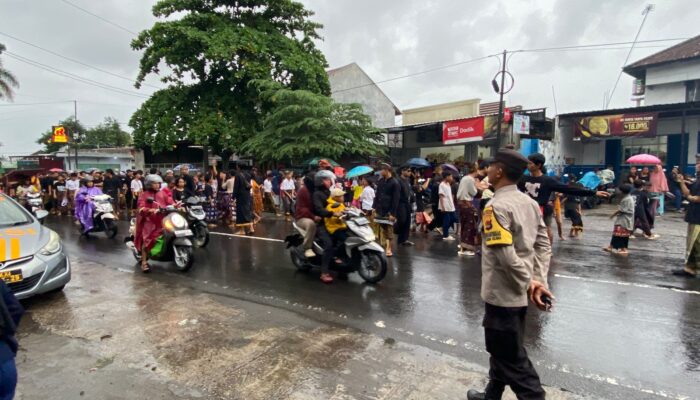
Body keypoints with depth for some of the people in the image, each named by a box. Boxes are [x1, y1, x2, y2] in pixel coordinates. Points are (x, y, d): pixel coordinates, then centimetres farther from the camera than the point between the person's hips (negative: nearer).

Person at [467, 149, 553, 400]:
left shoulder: (496, 206, -21)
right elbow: (543, 245, 5)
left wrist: (529, 283, -15)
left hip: (502, 293, -9)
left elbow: (505, 255, -28)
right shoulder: (530, 202, 5)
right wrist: (539, 281, 0)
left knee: (513, 358, 7)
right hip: (518, 293, 9)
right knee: (503, 350, 23)